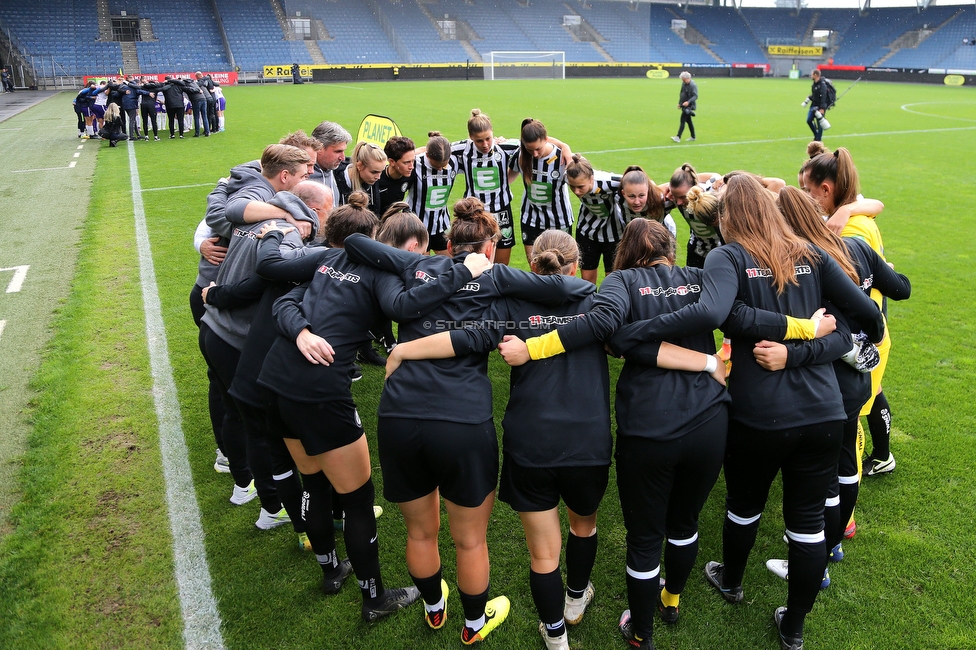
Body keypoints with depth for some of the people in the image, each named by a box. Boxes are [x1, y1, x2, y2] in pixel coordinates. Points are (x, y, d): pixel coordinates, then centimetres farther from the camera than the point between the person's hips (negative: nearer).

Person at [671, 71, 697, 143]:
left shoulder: (693, 85, -15)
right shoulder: (683, 84, 10)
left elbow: (695, 96, -19)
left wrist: (688, 102, -31)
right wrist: (679, 103, 17)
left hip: (689, 106, -9)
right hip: (684, 105, 9)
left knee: (682, 120, -13)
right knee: (688, 121, 14)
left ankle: (678, 137, -15)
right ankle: (693, 137, 23)